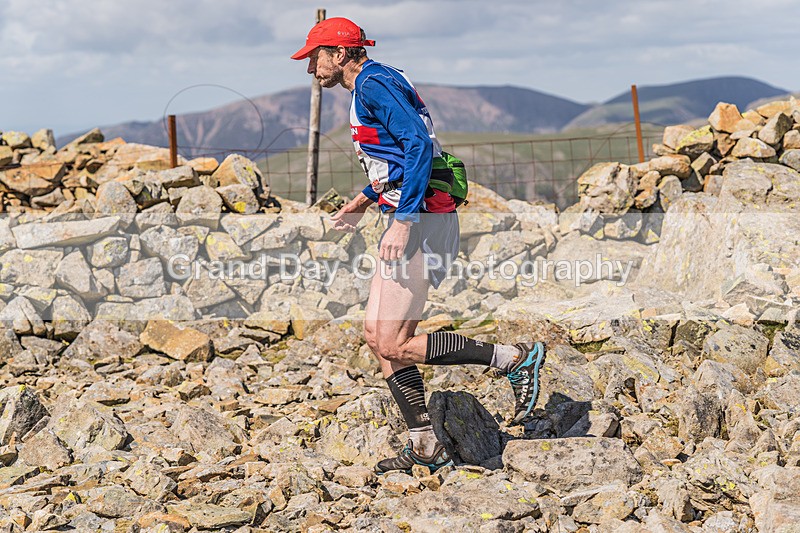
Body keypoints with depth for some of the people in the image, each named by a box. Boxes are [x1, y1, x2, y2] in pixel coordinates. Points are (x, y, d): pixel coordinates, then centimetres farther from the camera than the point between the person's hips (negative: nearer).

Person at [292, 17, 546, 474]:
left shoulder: (373, 84, -11)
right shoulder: (370, 86, 21)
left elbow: (419, 144, -23)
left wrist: (403, 221, -27)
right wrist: (365, 200, 30)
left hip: (420, 218, -11)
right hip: (415, 218, 11)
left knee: (392, 345, -12)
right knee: (379, 336, 9)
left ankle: (515, 359, -4)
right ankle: (426, 447, 14)